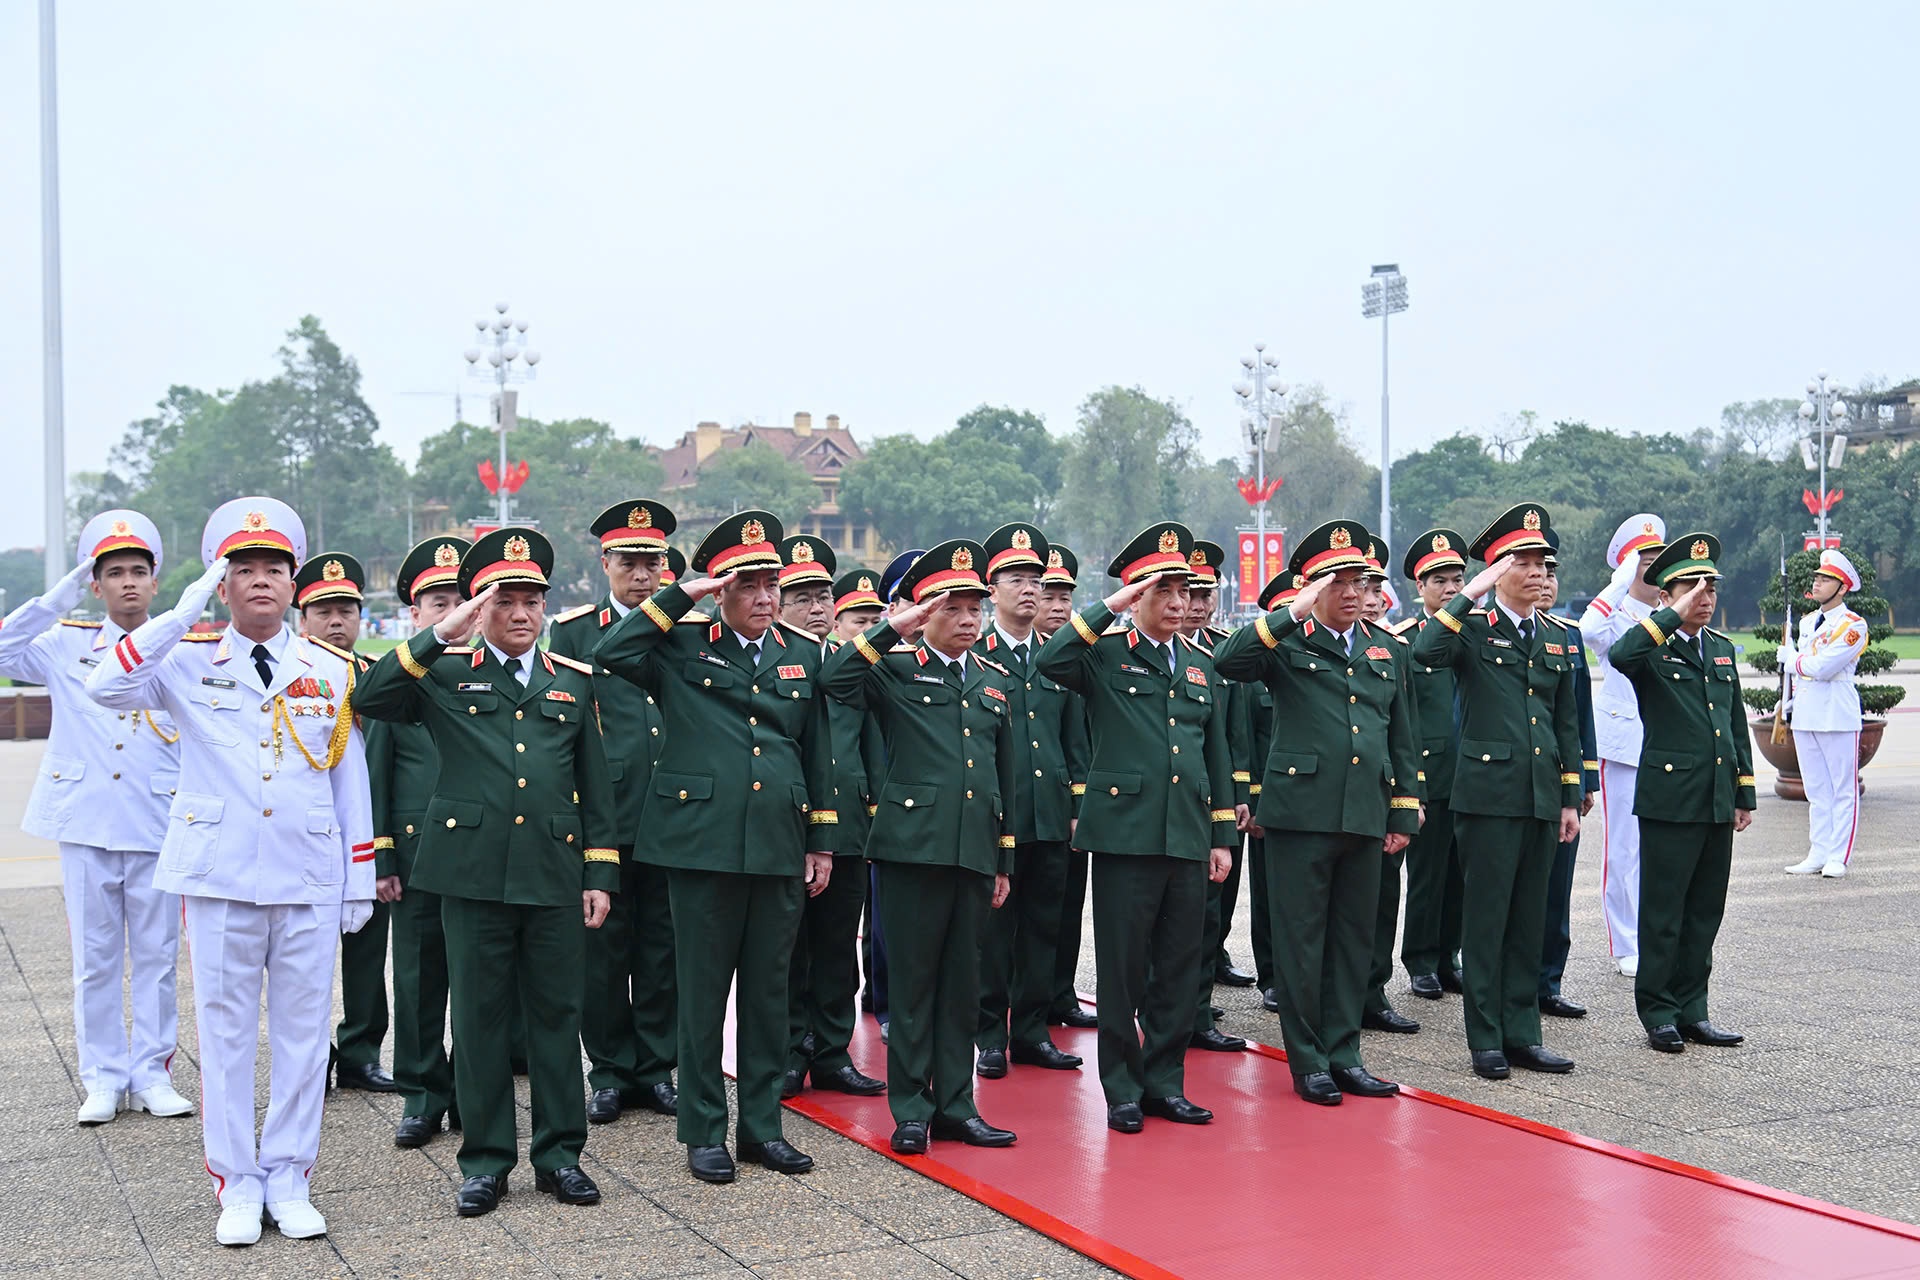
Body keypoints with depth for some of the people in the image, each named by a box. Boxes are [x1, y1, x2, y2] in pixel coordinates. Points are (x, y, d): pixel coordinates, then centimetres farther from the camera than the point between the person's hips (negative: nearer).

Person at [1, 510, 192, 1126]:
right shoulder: (68, 647, 8)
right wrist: (62, 595, -7)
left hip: (158, 827, 0)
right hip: (85, 826, 0)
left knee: (156, 958, 5)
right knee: (94, 958, 6)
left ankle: (150, 1075, 15)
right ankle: (103, 1079, 15)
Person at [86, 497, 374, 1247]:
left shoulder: (332, 671, 6)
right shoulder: (188, 666, 3)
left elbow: (350, 782, 8)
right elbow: (106, 689, -15)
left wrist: (360, 880, 6)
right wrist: (183, 613, -17)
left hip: (310, 881, 1)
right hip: (218, 877, -1)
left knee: (303, 1030, 6)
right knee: (226, 1030, 5)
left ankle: (289, 1178, 17)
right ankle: (237, 1184, 15)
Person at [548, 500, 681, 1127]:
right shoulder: (572, 629, 4)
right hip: (601, 814, -2)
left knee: (663, 947, 7)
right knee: (604, 947, 5)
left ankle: (656, 1067, 18)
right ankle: (610, 1071, 17)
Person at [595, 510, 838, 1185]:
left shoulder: (802, 658, 13)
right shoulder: (681, 649, 2)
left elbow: (818, 755, 16)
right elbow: (610, 653, -16)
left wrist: (822, 843, 12)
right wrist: (680, 596, -13)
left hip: (780, 850, 4)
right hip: (702, 844, -3)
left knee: (769, 991, 10)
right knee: (704, 991, 4)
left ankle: (763, 1125, 21)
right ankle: (704, 1132, 14)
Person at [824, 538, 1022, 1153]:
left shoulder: (996, 681, 15)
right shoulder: (896, 669, -1)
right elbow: (835, 681, -22)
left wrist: (1004, 862, 16)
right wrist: (896, 630, -21)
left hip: (975, 851, 5)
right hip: (913, 844, -5)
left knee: (962, 983, 10)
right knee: (913, 979, 1)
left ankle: (955, 1106, 19)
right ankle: (910, 1110, 11)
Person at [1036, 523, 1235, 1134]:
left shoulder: (1201, 665, 15)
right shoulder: (1105, 654, 1)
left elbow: (1217, 756, 18)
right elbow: (1050, 662, -22)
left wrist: (1222, 837, 14)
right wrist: (1109, 608, -18)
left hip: (1188, 838, 5)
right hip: (1125, 832, -5)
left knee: (1179, 966, 9)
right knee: (1122, 966, 2)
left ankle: (1165, 1082, 20)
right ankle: (1123, 1089, 13)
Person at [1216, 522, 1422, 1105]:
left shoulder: (1386, 650, 15)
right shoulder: (1287, 644, 0)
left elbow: (1403, 739, 18)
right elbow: (1227, 659, -20)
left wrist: (1404, 815, 12)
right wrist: (1293, 614, -22)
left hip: (1366, 816, 5)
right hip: (1301, 812, -5)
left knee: (1354, 939, 10)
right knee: (1301, 939, 1)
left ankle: (1343, 1053, 20)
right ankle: (1308, 1061, 11)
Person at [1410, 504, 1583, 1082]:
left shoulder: (1557, 636, 14)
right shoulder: (1473, 625, -3)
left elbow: (1567, 724, 18)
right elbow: (1425, 652, -26)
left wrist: (1571, 799, 14)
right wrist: (1472, 593, -22)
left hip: (1542, 797, 6)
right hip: (1488, 792, -5)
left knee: (1530, 917, 10)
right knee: (1486, 916, 0)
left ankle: (1522, 1032, 18)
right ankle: (1486, 1039, 7)